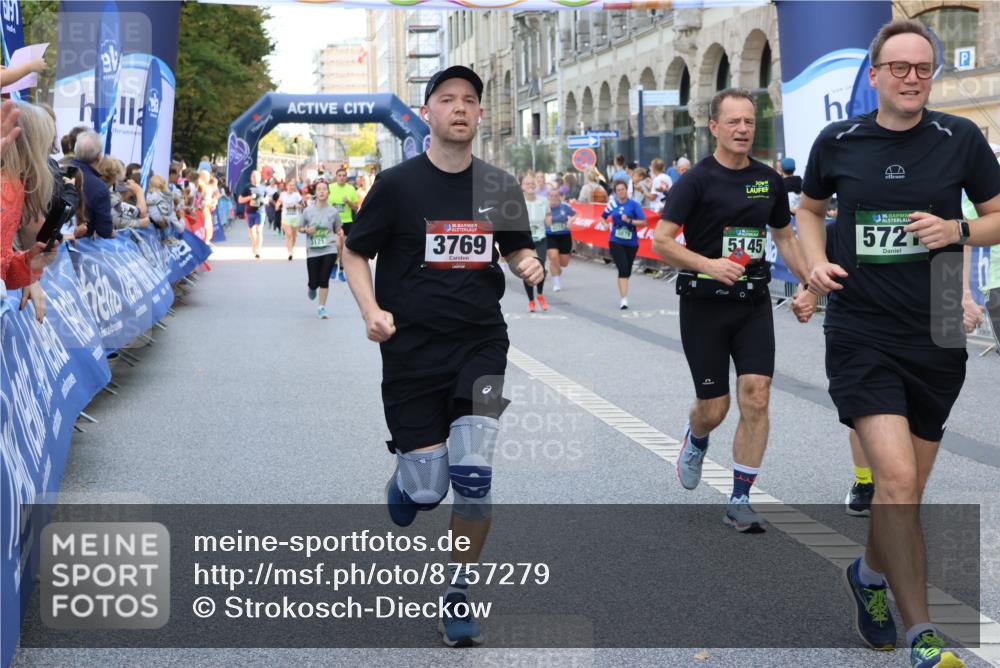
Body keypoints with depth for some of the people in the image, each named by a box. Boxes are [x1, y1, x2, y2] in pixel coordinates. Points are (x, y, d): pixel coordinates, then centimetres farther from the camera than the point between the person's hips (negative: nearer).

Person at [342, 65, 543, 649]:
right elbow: (356, 254, 3)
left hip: (481, 346, 2)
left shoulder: (500, 187, 5)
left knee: (472, 477, -11)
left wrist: (529, 265, -5)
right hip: (412, 352, -2)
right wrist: (372, 311, -13)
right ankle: (405, 477, 38)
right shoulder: (397, 184, -4)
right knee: (426, 491, -2)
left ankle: (460, 592, 10)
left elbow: (517, 250, 19)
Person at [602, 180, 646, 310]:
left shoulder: (633, 205, -7)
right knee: (623, 269, -16)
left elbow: (644, 222, -12)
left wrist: (629, 220, -23)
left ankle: (624, 297, 33)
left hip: (631, 243, 1)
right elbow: (603, 217, 19)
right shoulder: (612, 204, 1)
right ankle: (624, 299, -18)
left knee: (627, 271, 14)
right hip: (616, 242, -1)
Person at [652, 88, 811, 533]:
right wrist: (708, 265, -26)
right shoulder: (697, 180, -8)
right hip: (704, 305, -3)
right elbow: (660, 241, -13)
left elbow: (784, 237, 21)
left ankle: (739, 501, 2)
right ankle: (695, 441, 40)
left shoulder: (768, 180, 8)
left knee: (755, 399, -8)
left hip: (754, 303, 4)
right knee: (714, 407, 2)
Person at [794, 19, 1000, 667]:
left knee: (907, 488, 14)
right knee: (897, 478, -17)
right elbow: (810, 207, 18)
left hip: (936, 340, 2)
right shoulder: (838, 141, 1)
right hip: (861, 333, -2)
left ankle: (871, 574, 44)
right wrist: (818, 262, 0)